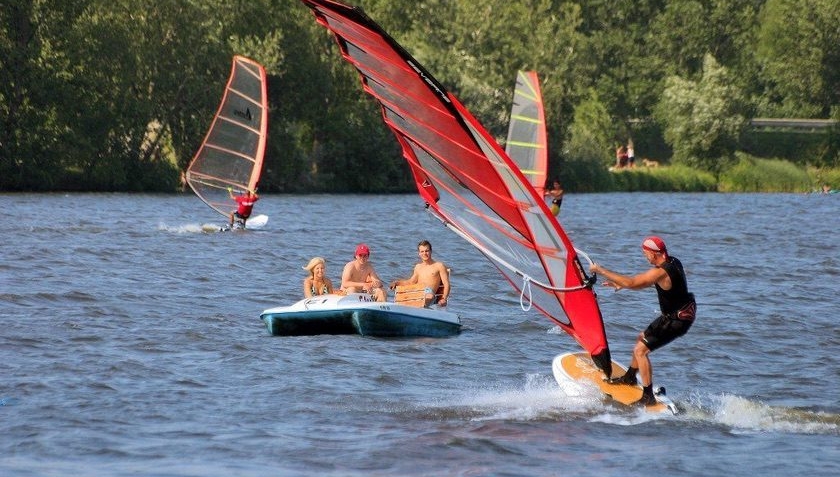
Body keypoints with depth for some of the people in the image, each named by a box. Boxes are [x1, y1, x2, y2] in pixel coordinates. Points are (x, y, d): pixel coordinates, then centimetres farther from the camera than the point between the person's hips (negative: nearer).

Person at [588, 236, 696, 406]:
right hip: (685, 311, 10)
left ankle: (648, 397, -6)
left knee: (640, 350, -7)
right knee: (642, 338, 25)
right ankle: (629, 377, 41)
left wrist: (601, 270, -23)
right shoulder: (673, 262, 4)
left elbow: (631, 282, -30)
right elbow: (648, 282, 18)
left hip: (677, 320, -10)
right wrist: (622, 285, 12)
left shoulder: (661, 272, -27)